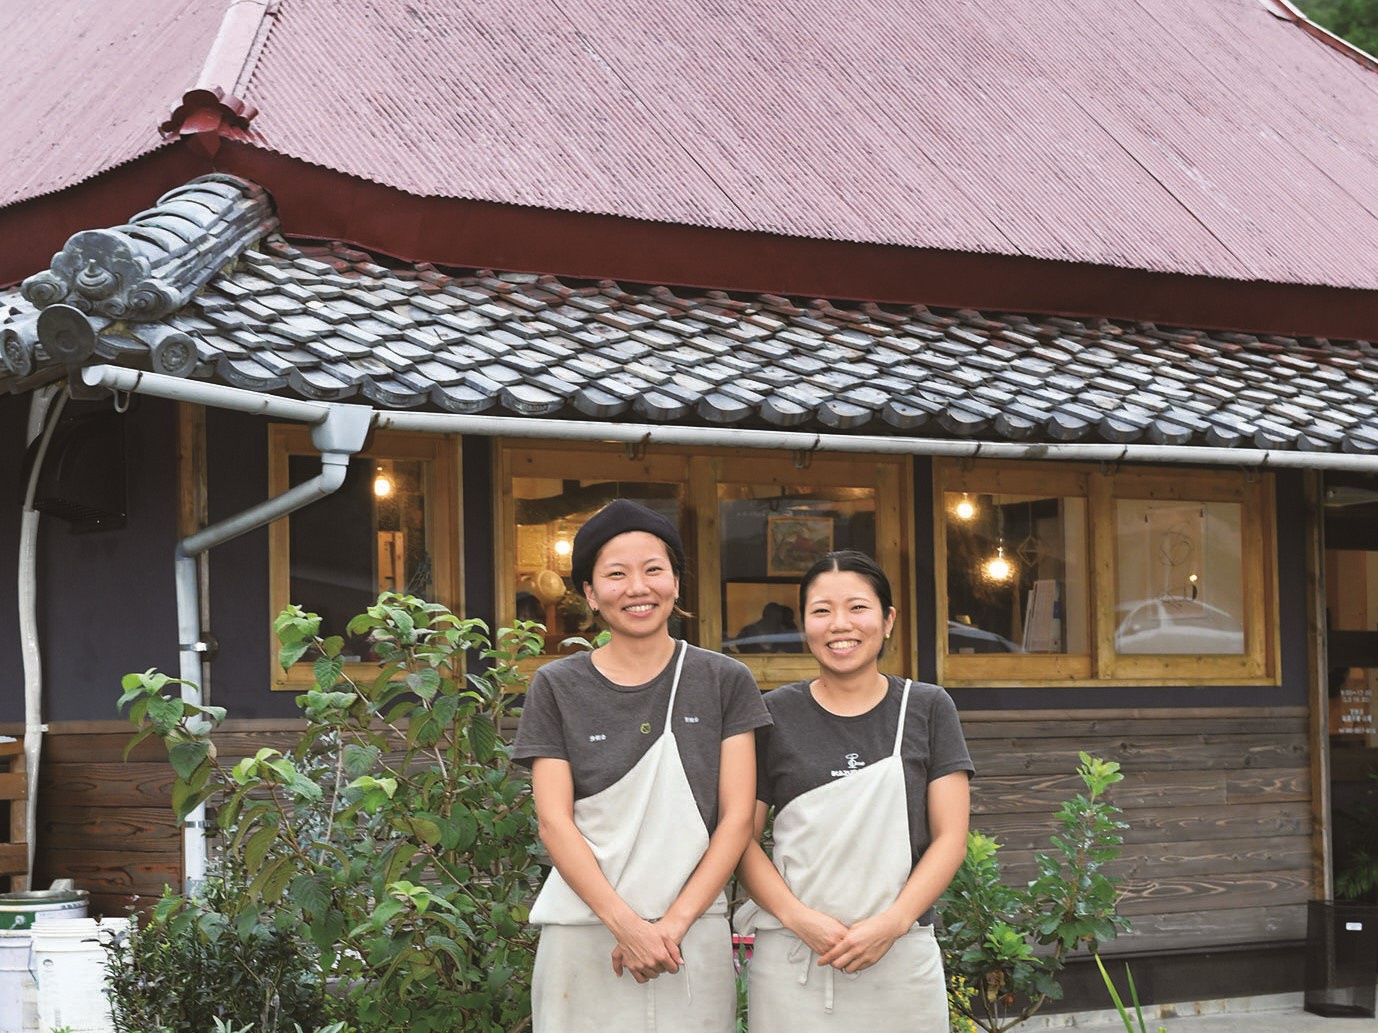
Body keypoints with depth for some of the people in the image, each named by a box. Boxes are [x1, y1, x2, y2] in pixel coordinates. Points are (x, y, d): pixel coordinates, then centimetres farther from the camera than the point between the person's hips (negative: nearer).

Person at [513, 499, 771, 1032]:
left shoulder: (725, 682, 5)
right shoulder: (557, 688, 5)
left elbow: (736, 818, 1)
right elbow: (555, 822, -2)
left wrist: (675, 923, -9)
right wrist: (626, 925, -12)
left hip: (693, 936, 0)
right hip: (585, 938, 0)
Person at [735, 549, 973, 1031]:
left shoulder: (927, 708, 5)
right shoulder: (775, 715, 5)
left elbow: (949, 837, 1)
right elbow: (743, 838, 3)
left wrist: (891, 924, -12)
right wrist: (800, 919, -12)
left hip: (901, 958, 0)